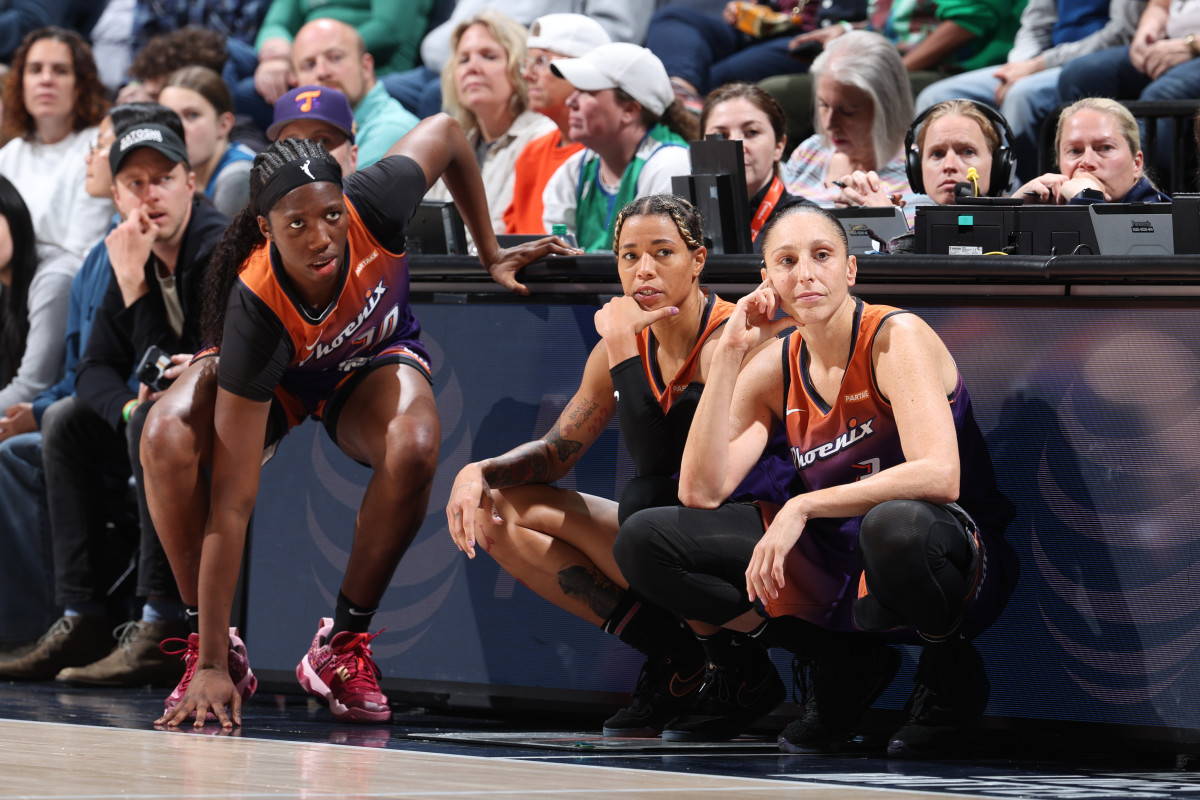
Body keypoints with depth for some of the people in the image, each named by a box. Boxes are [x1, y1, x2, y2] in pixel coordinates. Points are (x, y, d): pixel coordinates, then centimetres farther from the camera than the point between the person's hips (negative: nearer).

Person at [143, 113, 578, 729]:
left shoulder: (374, 207, -35)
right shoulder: (255, 313, -40)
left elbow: (445, 131, -10)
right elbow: (231, 503, -40)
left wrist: (490, 255, 0)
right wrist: (212, 667, -42)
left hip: (372, 361, 2)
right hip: (269, 376, -2)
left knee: (414, 449, -33)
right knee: (167, 437, -33)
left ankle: (342, 646, -13)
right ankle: (210, 652, -15)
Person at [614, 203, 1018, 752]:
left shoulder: (896, 338, -15)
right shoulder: (775, 368, 3)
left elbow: (938, 475, -29)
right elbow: (701, 491, -8)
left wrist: (803, 507, -31)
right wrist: (728, 354, -11)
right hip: (835, 565, 6)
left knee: (896, 526, -44)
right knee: (644, 541, -5)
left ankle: (950, 670, -9)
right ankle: (839, 662, 5)